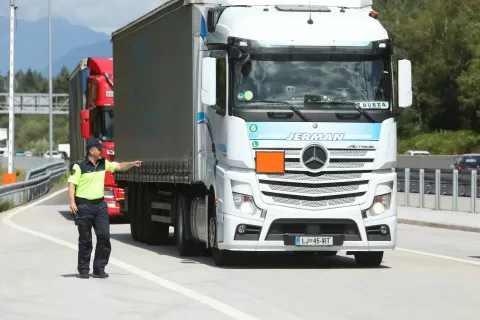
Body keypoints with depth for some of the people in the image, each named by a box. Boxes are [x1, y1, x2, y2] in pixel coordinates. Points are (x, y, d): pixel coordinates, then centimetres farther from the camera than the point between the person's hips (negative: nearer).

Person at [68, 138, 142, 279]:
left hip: (100, 205, 5)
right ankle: (83, 270, 12)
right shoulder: (79, 166, -9)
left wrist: (132, 164, -5)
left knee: (104, 236, -4)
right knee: (85, 239, 2)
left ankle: (99, 268, 4)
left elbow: (119, 166, 13)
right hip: (84, 206, -5)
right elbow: (71, 184, -10)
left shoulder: (103, 164, 9)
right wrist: (72, 202, -20)